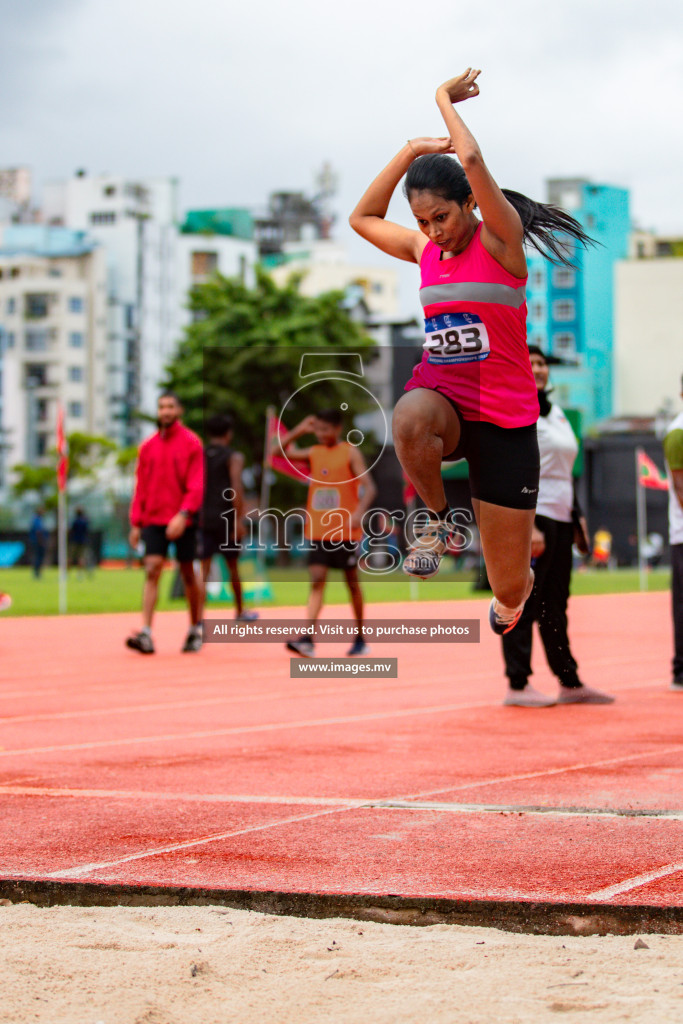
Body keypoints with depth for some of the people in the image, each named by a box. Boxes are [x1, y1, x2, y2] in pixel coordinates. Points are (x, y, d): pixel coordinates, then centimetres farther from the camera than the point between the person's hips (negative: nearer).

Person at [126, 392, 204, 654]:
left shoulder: (191, 443, -2)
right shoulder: (147, 447, 9)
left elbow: (197, 485, -9)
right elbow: (141, 487, 12)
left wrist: (183, 515, -22)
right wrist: (136, 523, 6)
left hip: (182, 521, -2)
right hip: (153, 520, 2)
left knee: (188, 573, 8)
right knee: (152, 571, -11)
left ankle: (196, 628, 23)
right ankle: (146, 634, -19)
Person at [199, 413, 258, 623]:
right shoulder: (234, 457, -3)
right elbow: (236, 489, -14)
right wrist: (239, 520, -14)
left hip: (203, 519, 2)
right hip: (225, 519, -2)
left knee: (203, 570, -3)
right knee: (232, 566, 16)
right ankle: (240, 611, 33)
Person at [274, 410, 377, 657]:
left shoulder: (350, 452, -3)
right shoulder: (313, 453, 10)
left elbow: (369, 486, -11)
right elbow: (278, 450, 12)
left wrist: (359, 512, -27)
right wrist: (299, 431, 4)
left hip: (346, 531, -3)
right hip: (318, 532, 3)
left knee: (352, 581, 7)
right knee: (317, 580, -8)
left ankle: (360, 639, 18)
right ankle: (307, 637, -18)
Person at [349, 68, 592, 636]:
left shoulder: (501, 240, -9)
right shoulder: (425, 250, 8)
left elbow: (473, 162, -23)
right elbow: (363, 217, 19)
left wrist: (446, 99, -7)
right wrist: (412, 151, 8)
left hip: (504, 417, -3)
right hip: (442, 396, 3)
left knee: (510, 587, 1)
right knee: (410, 419, -40)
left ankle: (514, 591, 44)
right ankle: (436, 518, -9)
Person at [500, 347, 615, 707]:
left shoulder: (556, 414, 20)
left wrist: (577, 516, 20)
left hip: (560, 520, 8)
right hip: (528, 518, -8)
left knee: (555, 606, 12)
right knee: (522, 605, -7)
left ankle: (570, 683, 16)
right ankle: (517, 686, -5)